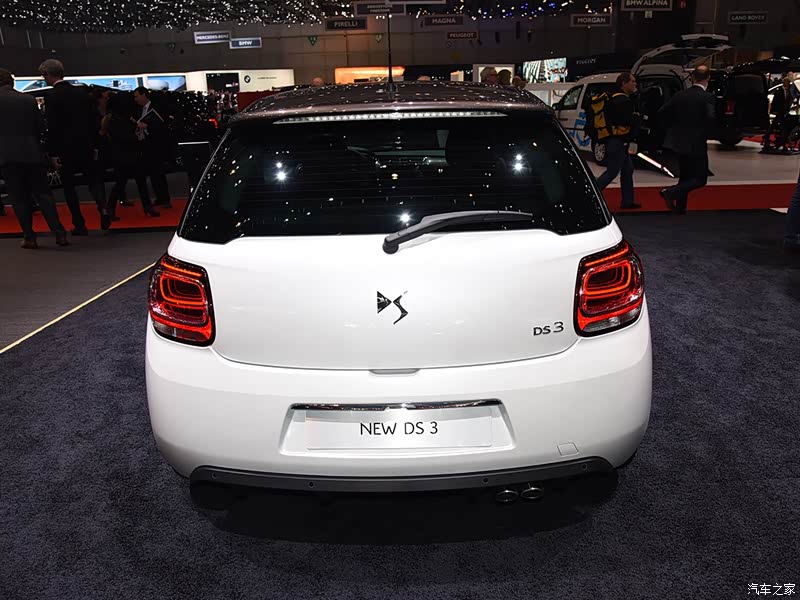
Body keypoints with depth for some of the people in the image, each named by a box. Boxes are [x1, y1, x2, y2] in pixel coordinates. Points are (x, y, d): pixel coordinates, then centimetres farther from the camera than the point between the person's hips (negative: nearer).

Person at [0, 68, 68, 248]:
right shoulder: (29, 99, 4)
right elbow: (41, 126, 6)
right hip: (33, 154, 2)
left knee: (19, 198, 5)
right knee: (43, 194, 7)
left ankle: (29, 237, 5)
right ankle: (59, 233, -2)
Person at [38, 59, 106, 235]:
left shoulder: (51, 97, -11)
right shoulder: (82, 92, 4)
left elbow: (52, 127, -14)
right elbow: (93, 120, 6)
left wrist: (53, 154, -8)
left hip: (65, 149, -4)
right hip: (85, 146, 4)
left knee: (68, 186, 7)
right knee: (93, 180, 13)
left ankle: (80, 225, 7)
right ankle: (103, 207, -15)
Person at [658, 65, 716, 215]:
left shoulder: (680, 95, 3)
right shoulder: (707, 97, -11)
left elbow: (662, 112, 1)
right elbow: (710, 117, -23)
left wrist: (672, 128, 10)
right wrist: (703, 135, -8)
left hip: (679, 141, 6)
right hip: (696, 144, -6)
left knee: (685, 176, 19)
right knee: (700, 179, 2)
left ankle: (680, 207, 19)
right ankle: (671, 192, -18)